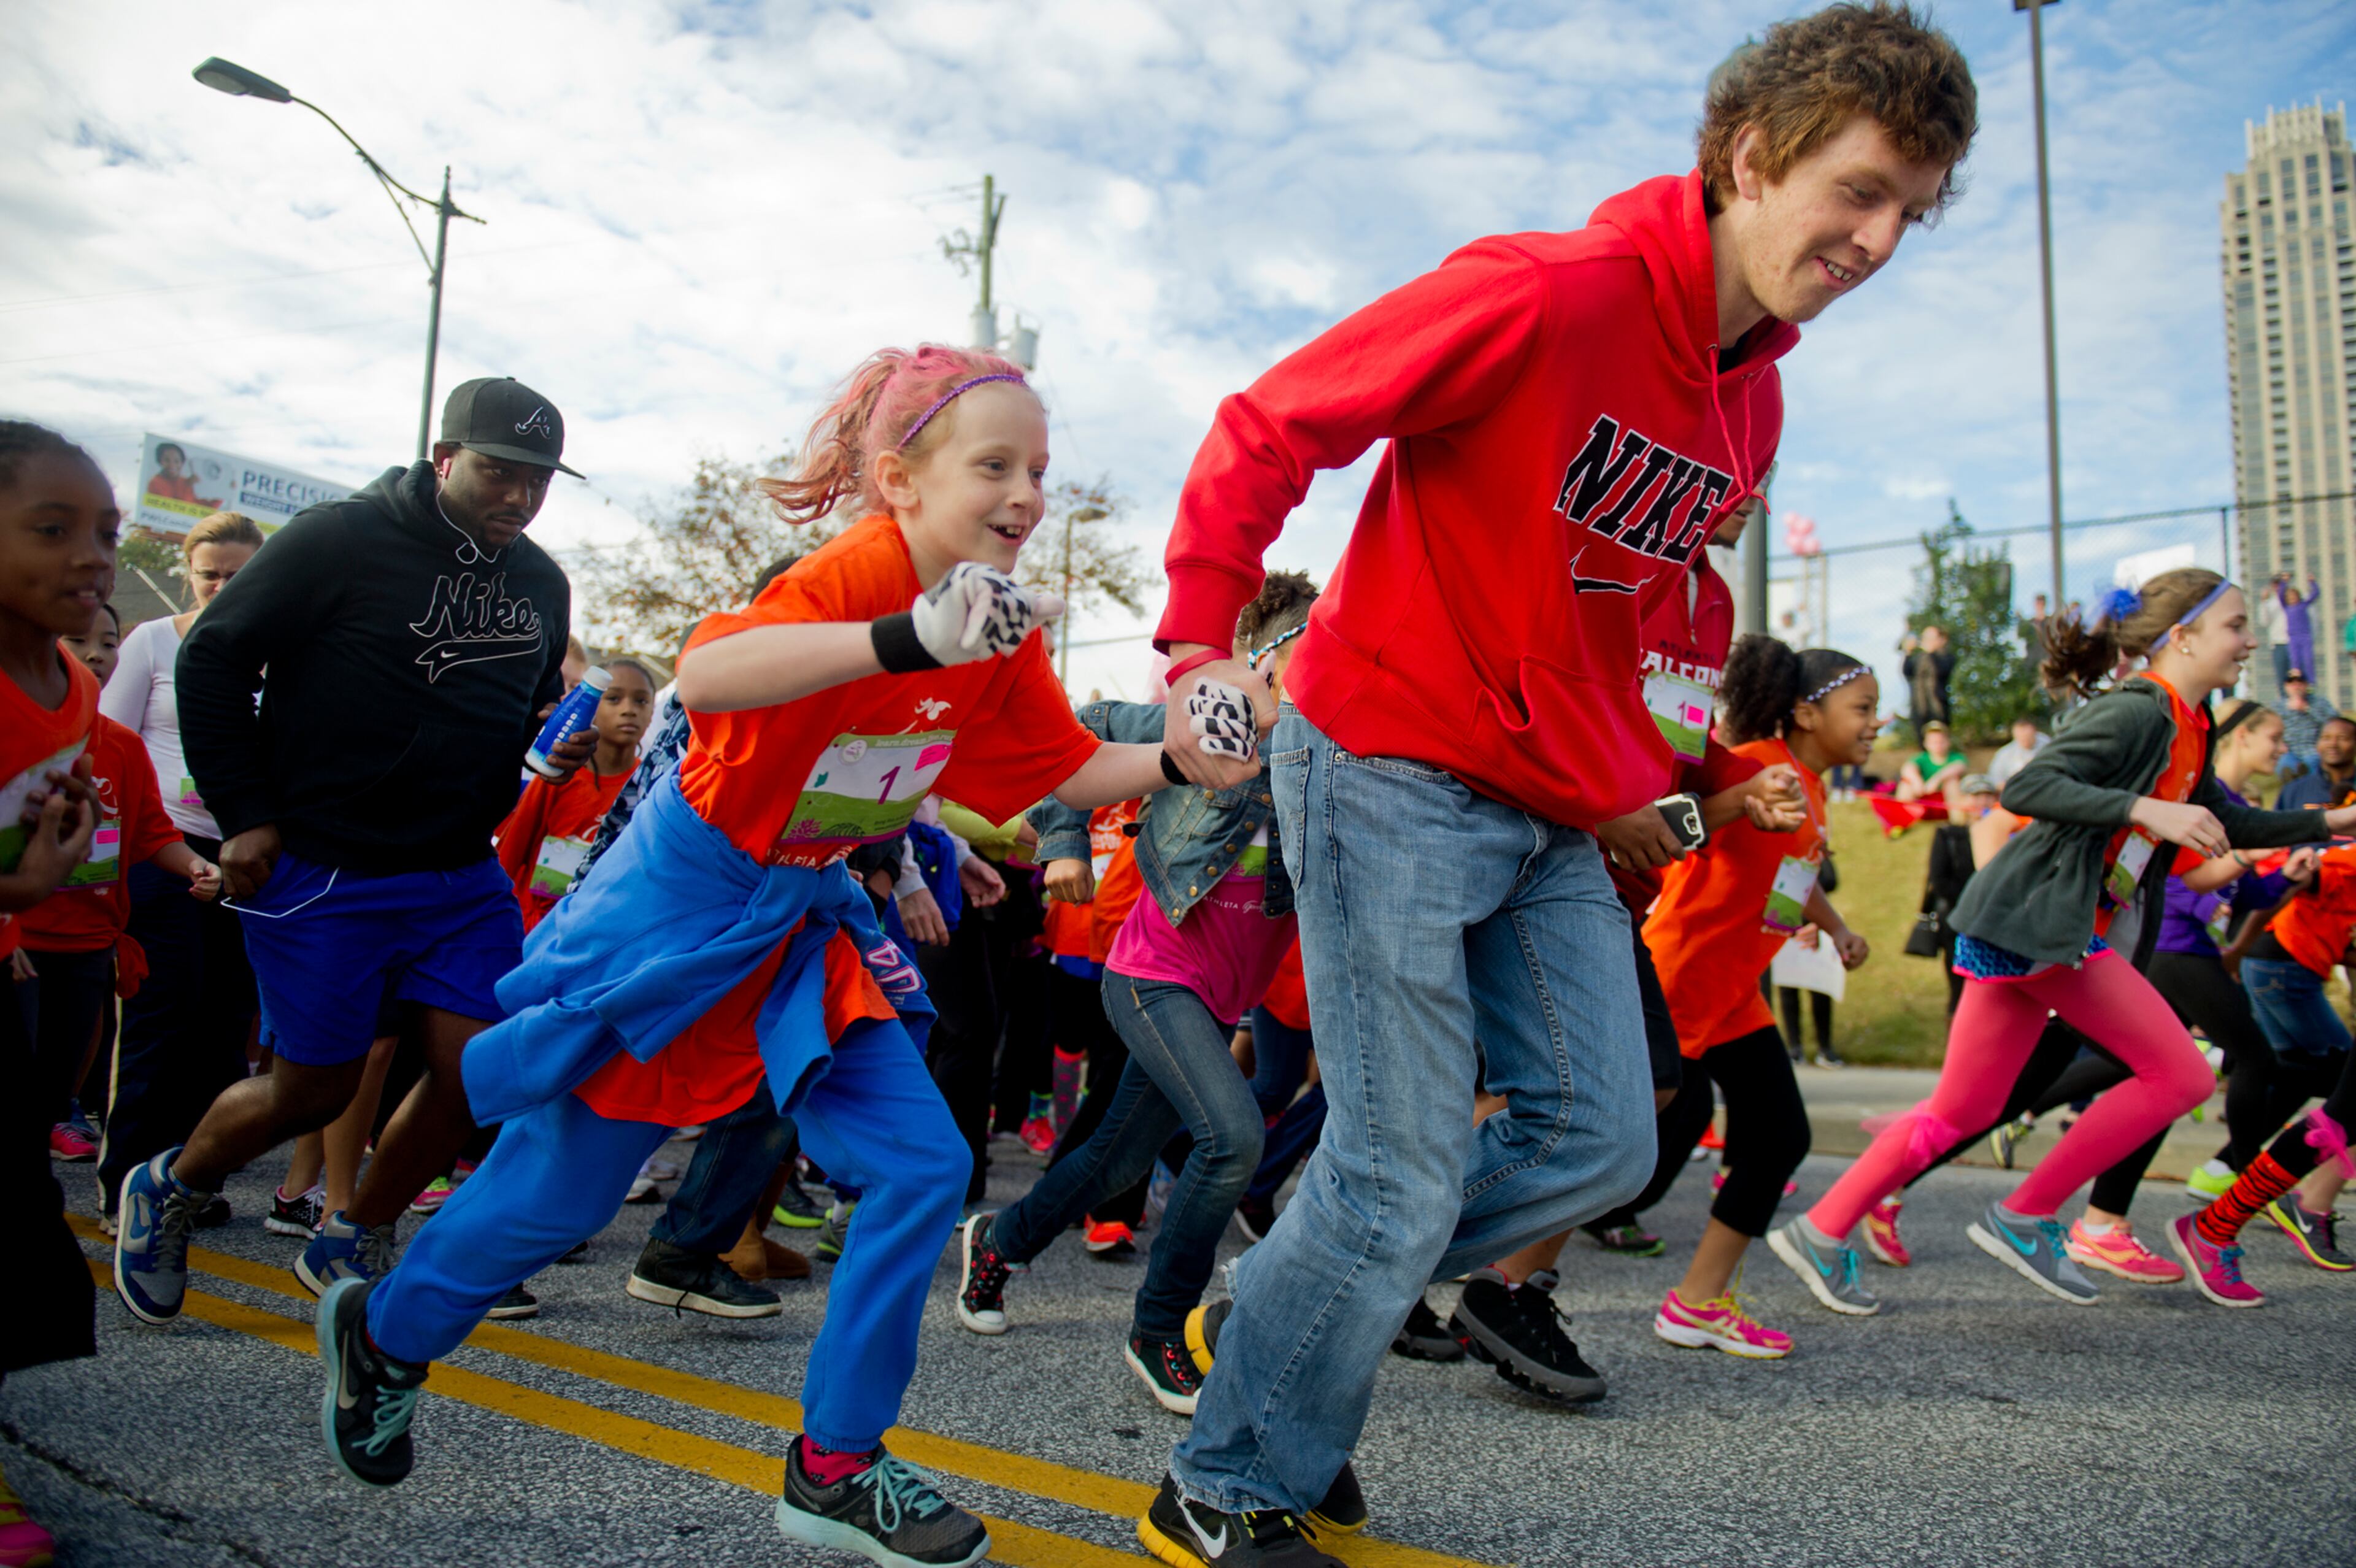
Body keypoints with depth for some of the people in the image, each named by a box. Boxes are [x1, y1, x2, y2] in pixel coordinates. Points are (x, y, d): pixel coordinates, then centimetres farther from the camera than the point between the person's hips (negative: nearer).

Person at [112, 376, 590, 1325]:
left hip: (463, 875, 6)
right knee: (317, 1089, 3)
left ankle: (350, 1247, 23)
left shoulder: (542, 585, 9)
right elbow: (212, 658, -7)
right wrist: (243, 813, -9)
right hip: (321, 869, -6)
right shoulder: (340, 540, -10)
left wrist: (554, 750, 7)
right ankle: (167, 1190, 36)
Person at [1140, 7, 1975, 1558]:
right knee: (1405, 1184, -6)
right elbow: (1264, 429, -13)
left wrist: (1624, 783, 14)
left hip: (1551, 805, 9)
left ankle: (1281, 1323, 24)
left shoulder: (1751, 408, 9)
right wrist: (1200, 644, -19)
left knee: (1601, 1142, 7)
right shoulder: (1545, 295, -17)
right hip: (1385, 765, -8)